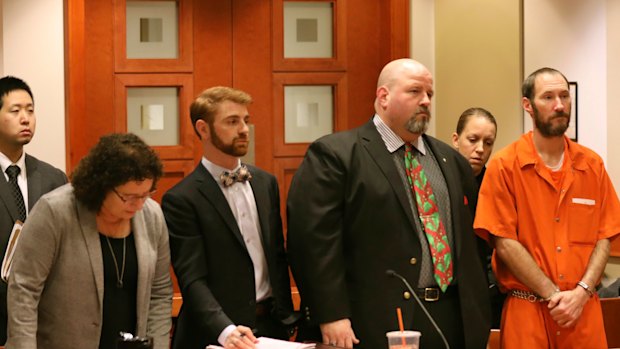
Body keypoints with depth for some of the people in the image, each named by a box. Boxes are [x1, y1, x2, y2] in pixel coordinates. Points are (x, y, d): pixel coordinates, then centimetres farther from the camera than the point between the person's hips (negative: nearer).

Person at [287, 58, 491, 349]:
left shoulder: (452, 161, 16)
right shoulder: (334, 154, -4)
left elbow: (471, 239, 20)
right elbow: (313, 238, -11)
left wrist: (477, 315, 13)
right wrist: (332, 316, -17)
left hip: (455, 322, 6)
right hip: (379, 324, -6)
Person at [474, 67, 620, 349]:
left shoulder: (592, 165, 6)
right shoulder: (504, 166, -4)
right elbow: (504, 242, -9)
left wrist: (581, 292, -10)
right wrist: (554, 295, -13)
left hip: (583, 310, 3)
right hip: (526, 312, -3)